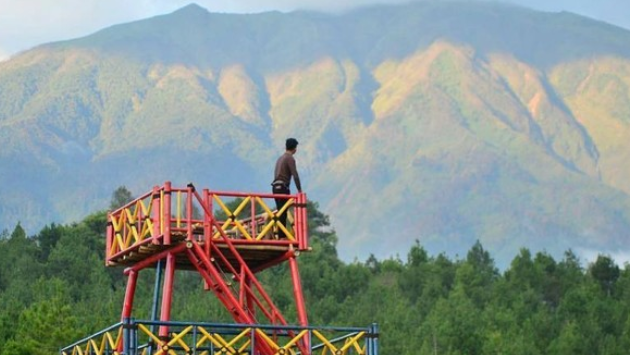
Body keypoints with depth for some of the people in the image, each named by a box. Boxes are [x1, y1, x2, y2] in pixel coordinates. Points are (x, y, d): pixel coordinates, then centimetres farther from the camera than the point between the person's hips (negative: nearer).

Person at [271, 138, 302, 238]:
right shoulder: (290, 158, -6)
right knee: (283, 213, -11)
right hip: (283, 187, -9)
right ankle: (282, 236, -16)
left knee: (281, 212, 9)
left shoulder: (280, 158, 21)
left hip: (275, 187, 9)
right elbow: (295, 175, -14)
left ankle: (281, 235, 8)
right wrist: (299, 190, -9)